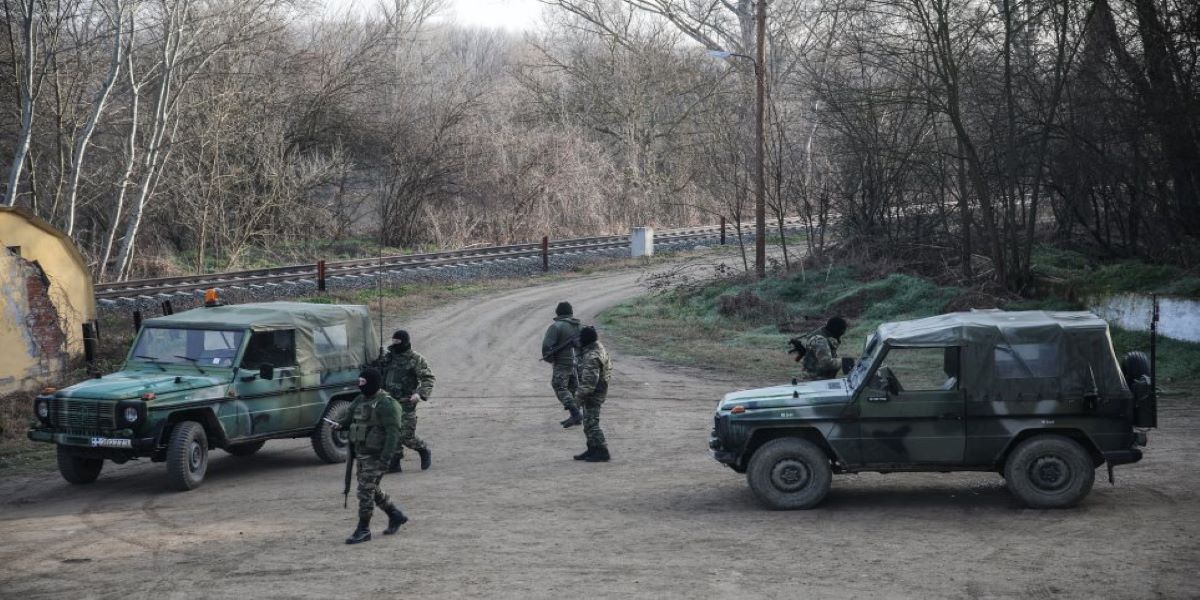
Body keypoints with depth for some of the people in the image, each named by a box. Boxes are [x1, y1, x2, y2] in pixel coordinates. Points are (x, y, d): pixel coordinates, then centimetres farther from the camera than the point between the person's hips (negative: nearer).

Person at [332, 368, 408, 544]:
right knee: (372, 490, 18)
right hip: (361, 453, 9)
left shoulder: (386, 404, -17)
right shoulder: (360, 400, 11)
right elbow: (349, 418, 18)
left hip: (376, 456, -9)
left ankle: (363, 530, 2)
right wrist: (339, 424, -7)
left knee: (366, 491, -7)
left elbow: (393, 432, -21)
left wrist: (385, 458, -26)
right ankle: (395, 516, 34)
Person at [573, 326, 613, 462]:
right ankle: (592, 450, 24)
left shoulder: (592, 357, -25)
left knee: (591, 424, -7)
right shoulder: (600, 348, 8)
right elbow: (609, 366, 22)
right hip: (599, 391, 11)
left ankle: (602, 452, -5)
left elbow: (589, 381, -27)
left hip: (592, 394, -11)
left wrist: (579, 396, -20)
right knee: (588, 423, 17)